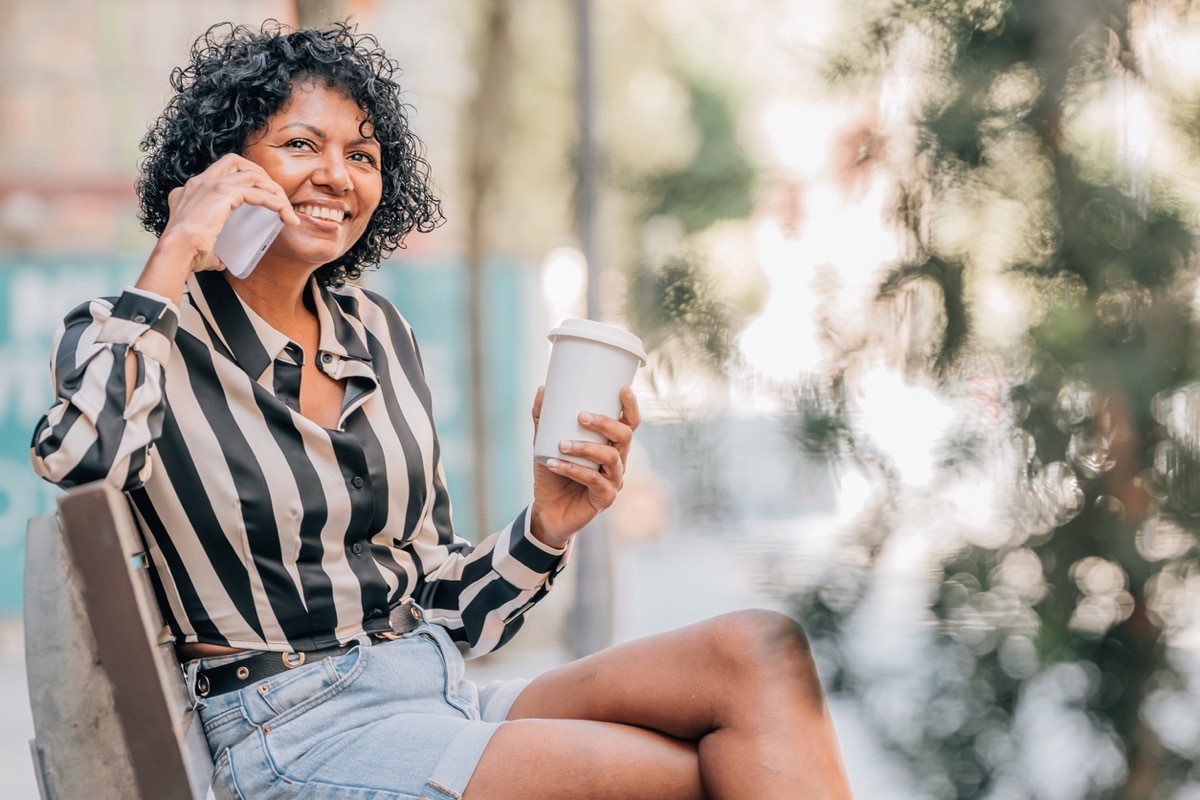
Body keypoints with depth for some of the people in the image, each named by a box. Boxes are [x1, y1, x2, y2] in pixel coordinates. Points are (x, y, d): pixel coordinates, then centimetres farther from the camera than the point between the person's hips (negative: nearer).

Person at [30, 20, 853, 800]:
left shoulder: (378, 335, 15)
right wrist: (174, 259, -15)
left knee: (757, 648, -19)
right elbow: (76, 461, -28)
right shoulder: (142, 340, -1)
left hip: (440, 695, 6)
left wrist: (546, 527, -2)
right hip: (292, 731, -6)